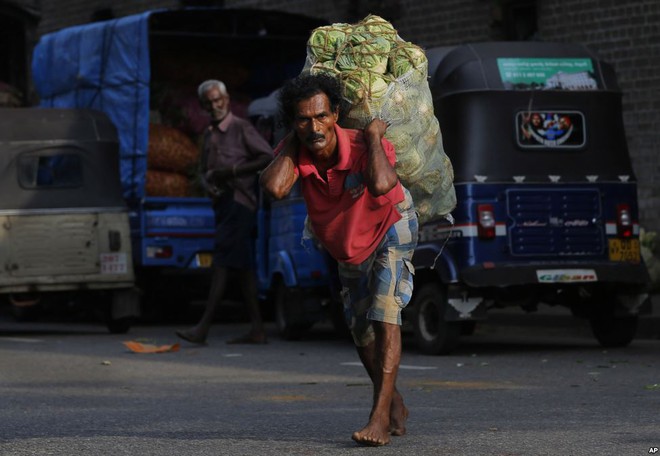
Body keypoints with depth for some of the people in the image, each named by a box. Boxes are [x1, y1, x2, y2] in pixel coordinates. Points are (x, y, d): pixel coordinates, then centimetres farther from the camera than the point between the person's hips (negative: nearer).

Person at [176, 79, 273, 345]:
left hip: (239, 201, -8)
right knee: (243, 267, 7)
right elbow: (205, 170, 25)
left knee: (223, 263, -14)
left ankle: (203, 328, -20)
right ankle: (257, 330, 7)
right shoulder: (209, 136, 18)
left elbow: (268, 157, -11)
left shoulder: (241, 128, -5)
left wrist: (233, 170, -15)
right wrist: (209, 185, 2)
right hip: (222, 203, 9)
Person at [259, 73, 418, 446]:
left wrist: (374, 136, -44)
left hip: (391, 229, -5)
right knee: (361, 332, 16)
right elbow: (275, 187, -47)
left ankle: (381, 416, -27)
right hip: (346, 246, 5)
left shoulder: (365, 146, -35)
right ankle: (396, 405, 39)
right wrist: (292, 141, -34)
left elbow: (381, 184, -58)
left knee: (384, 314, -25)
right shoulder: (295, 155, -25)